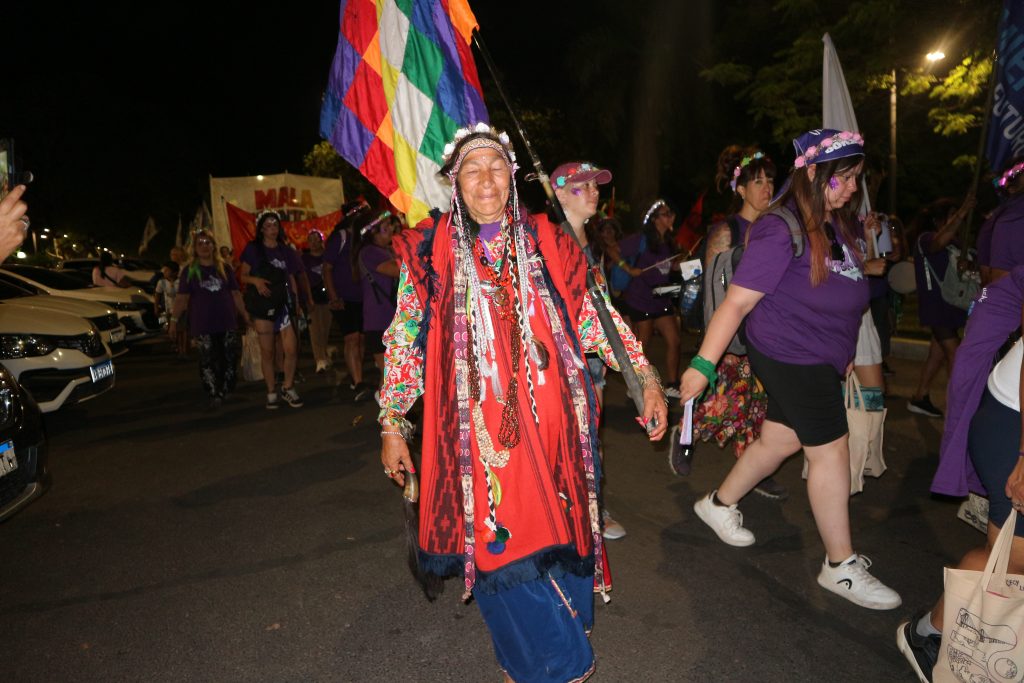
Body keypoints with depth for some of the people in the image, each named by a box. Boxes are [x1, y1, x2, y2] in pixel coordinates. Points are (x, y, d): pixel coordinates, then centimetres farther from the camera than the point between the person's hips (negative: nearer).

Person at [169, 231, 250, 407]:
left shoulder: (224, 268, 9)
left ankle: (226, 392, 13)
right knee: (207, 361, -2)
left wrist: (245, 315, 8)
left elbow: (235, 293, 11)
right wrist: (174, 320, -8)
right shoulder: (190, 271, 4)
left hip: (227, 322, 2)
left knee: (231, 359, -1)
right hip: (202, 325, -2)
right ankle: (214, 395, 5)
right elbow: (181, 297, 0)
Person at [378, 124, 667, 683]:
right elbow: (404, 339, 4)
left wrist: (645, 375, 3)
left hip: (549, 421, 2)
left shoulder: (544, 244, 5)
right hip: (476, 429, -1)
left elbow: (593, 316, 8)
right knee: (496, 535, 2)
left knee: (555, 527, 9)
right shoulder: (430, 253, 1)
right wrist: (390, 423, 1)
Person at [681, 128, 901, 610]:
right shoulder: (781, 230, -19)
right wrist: (703, 363, -25)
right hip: (788, 355, -8)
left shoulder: (840, 225, 7)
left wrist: (845, 355, 21)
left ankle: (719, 503, 38)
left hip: (819, 358, 8)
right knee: (831, 451, -1)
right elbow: (737, 300, -23)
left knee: (779, 440, 17)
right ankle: (841, 567, 16)